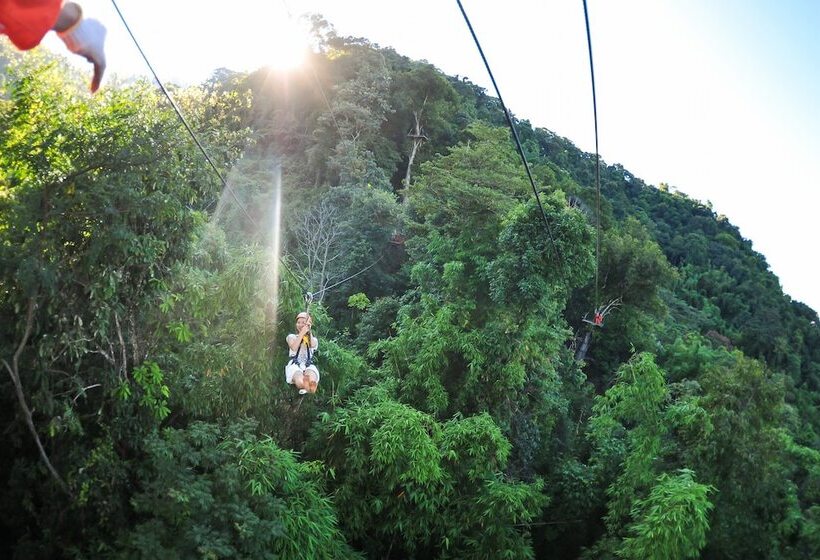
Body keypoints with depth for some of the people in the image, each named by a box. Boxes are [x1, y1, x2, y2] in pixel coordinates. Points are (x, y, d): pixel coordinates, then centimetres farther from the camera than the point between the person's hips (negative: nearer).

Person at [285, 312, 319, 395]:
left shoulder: (314, 340, 23)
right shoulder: (291, 336, 20)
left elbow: (312, 345, -5)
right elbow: (294, 348, -3)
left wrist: (309, 330, 0)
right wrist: (302, 333, -4)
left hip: (309, 365, 1)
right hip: (295, 365, -1)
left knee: (312, 381, -38)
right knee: (300, 382, -39)